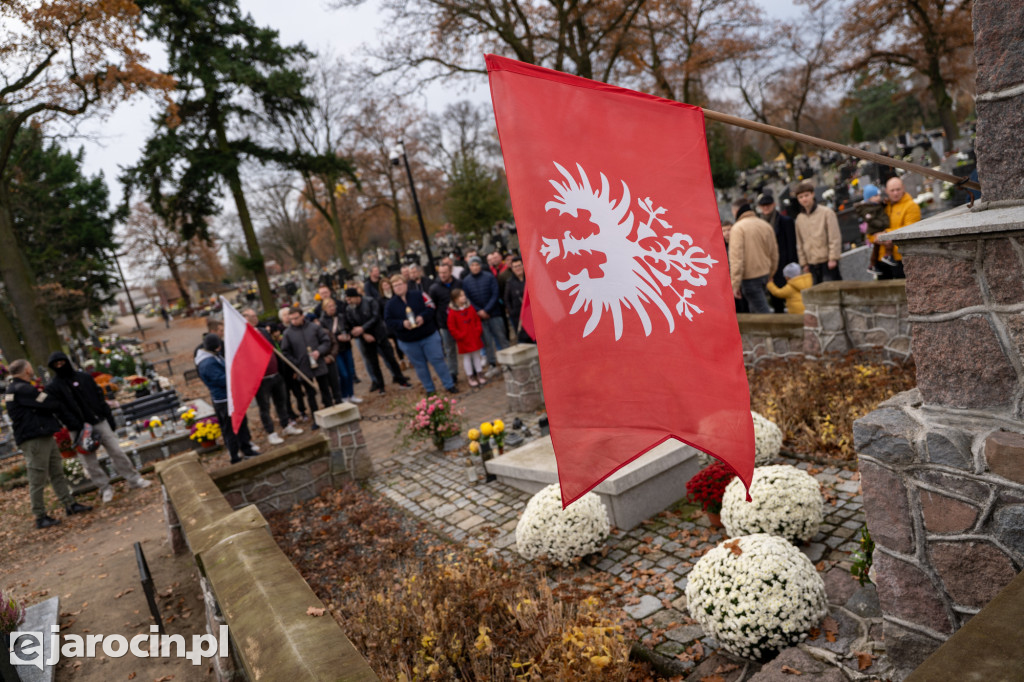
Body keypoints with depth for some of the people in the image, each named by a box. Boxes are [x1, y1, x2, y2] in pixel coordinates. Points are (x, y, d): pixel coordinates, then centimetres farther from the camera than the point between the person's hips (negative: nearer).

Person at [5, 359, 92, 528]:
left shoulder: (18, 388, 18)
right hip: (34, 440, -10)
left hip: (44, 437, 10)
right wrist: (65, 414, 1)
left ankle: (70, 505, 22)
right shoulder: (21, 389, -17)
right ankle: (40, 517, 7)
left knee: (57, 473, 14)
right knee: (38, 480, -1)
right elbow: (49, 403, -17)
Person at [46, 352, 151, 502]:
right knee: (90, 462, 1)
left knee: (116, 451, 2)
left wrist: (109, 416, 4)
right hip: (79, 430, -2)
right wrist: (77, 427, -20)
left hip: (99, 422, 2)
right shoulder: (53, 388, 0)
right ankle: (105, 488, 12)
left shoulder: (85, 377, 9)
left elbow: (99, 398, 11)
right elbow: (60, 410, -9)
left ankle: (134, 480, 8)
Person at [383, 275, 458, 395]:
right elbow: (388, 322, -4)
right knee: (420, 366, 9)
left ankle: (449, 385, 12)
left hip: (429, 336, -2)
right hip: (408, 342, 2)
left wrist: (423, 317, -25)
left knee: (438, 360, 1)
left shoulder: (419, 295, -2)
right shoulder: (391, 304, 1)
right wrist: (402, 323, -21)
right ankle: (430, 390, 23)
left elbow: (431, 307, -7)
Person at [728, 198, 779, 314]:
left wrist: (735, 284, -17)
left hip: (749, 276, -7)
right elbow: (774, 254, 12)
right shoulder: (766, 225, 8)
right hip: (764, 274, 7)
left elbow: (736, 257, -19)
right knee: (755, 307, 19)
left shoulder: (738, 228, -13)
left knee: (762, 310, -3)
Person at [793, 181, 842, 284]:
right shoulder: (799, 218, 10)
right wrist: (804, 263, 11)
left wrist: (833, 258, -13)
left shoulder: (826, 212, -5)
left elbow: (835, 238, -8)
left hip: (828, 262, -5)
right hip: (812, 264, 5)